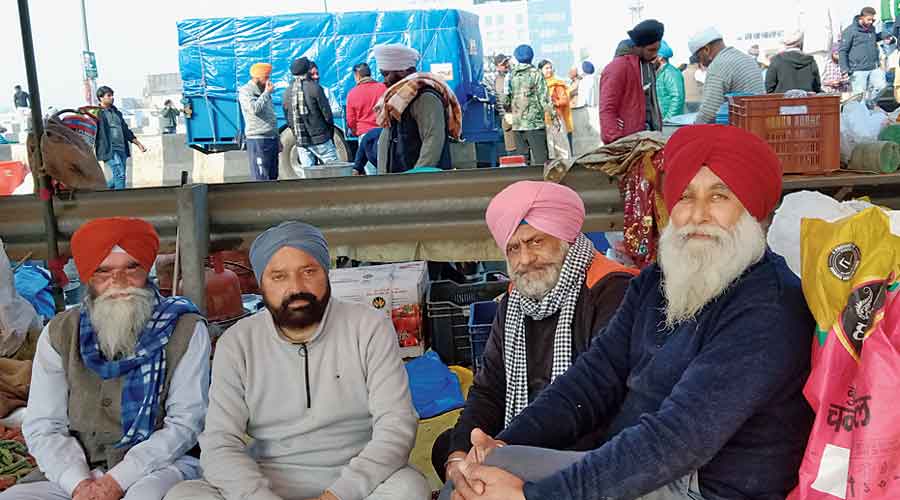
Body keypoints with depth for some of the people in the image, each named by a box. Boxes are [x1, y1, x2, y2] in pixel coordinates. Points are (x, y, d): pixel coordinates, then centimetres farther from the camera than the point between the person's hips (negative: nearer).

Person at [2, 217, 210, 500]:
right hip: (76, 471, 3)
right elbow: (43, 428, 3)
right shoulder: (59, 334, 6)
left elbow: (185, 423, -7)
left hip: (157, 465, -3)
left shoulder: (185, 329, -2)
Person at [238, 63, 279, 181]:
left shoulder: (264, 91, 20)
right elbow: (254, 109, -25)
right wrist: (267, 93, -13)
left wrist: (277, 139, 24)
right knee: (260, 179, -12)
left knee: (273, 177, 7)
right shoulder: (245, 91, -5)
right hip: (257, 141, -8)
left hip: (271, 139, 8)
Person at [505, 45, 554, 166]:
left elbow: (505, 100, 6)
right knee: (540, 160, -3)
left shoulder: (511, 76, 7)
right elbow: (544, 97, -7)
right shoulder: (536, 74, -4)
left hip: (517, 124, 4)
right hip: (535, 123, -4)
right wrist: (551, 114, 0)